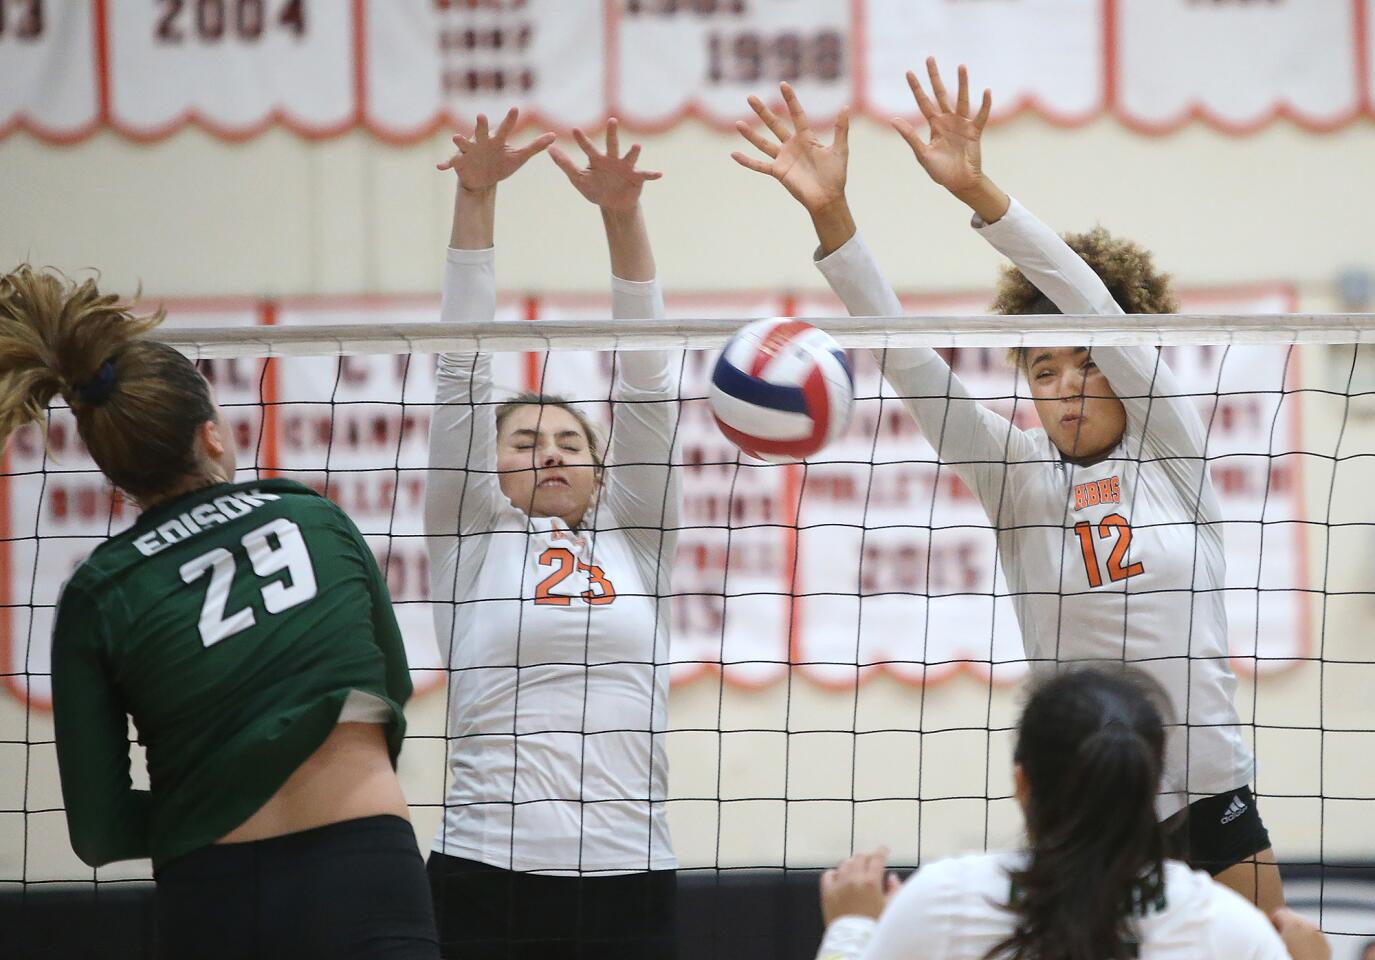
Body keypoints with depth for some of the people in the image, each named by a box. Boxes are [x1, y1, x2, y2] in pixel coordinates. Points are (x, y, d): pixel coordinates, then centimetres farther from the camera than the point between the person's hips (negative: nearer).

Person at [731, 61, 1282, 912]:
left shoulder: (1175, 454, 1)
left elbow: (1102, 313, -12)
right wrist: (829, 214, -18)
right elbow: (908, 360, -6)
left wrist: (981, 192, -22)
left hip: (1212, 803, -1)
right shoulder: (1021, 480, 4)